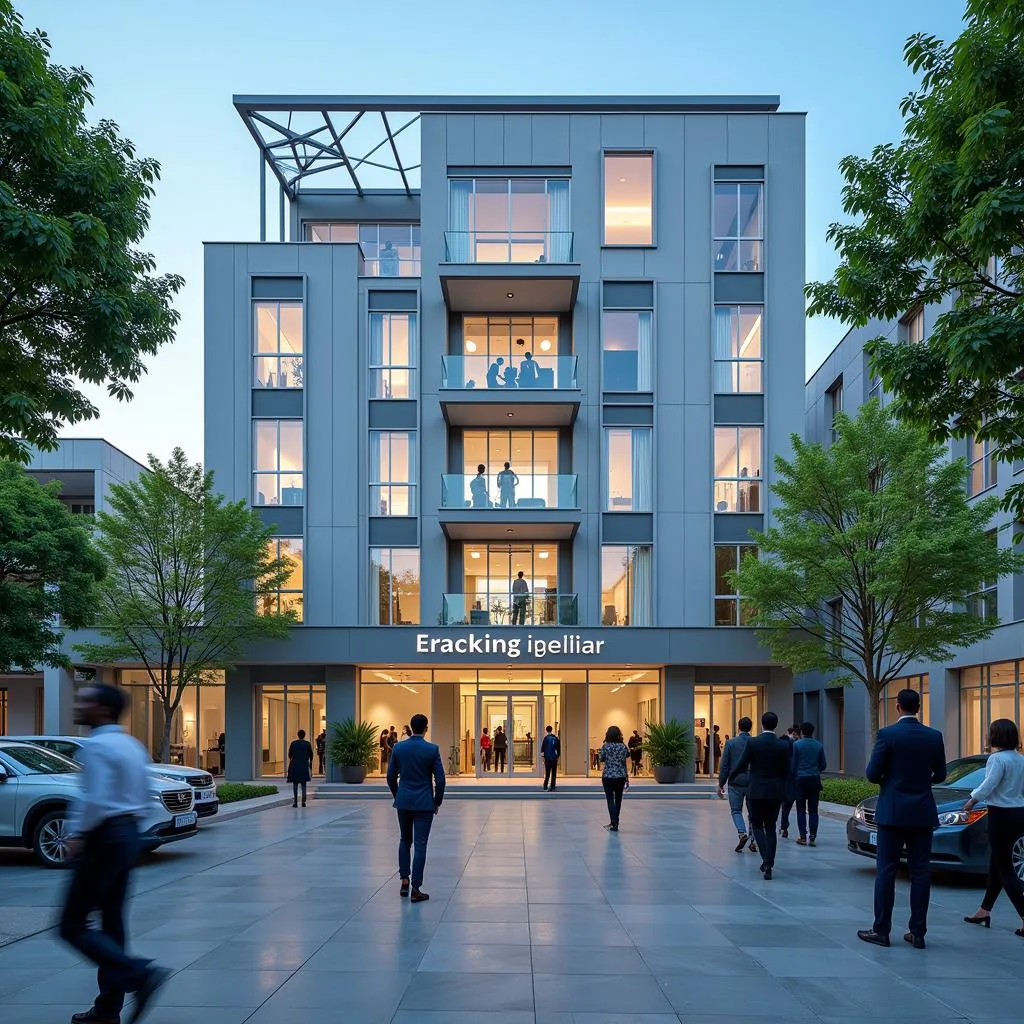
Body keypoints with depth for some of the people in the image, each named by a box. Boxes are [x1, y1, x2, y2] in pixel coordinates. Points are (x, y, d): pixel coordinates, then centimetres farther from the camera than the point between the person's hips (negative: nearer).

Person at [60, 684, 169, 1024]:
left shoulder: (96, 746, -15)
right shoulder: (132, 745, 13)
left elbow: (96, 801, -24)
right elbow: (144, 799, 16)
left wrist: (78, 834, -12)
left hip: (104, 839, -9)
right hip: (128, 835, 9)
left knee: (73, 926, -3)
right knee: (112, 922, 13)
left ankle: (140, 974, -15)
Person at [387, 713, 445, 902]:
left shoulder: (398, 748, -1)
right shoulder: (432, 749, -10)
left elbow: (391, 777, 5)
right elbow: (440, 780, -9)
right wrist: (437, 802, 5)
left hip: (403, 801, 3)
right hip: (424, 803, -3)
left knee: (405, 841, 20)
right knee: (420, 844, 0)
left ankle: (404, 882, 17)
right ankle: (416, 889, 0)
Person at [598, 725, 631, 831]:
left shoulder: (605, 746, -9)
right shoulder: (623, 746, -2)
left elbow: (601, 759, 0)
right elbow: (628, 756, 7)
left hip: (608, 776, -3)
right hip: (621, 776, 3)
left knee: (610, 799, 0)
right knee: (618, 799, 14)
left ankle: (614, 823, -14)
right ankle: (614, 822, 23)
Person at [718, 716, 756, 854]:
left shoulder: (730, 743, -5)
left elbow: (724, 765, -4)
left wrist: (721, 784, 4)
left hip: (735, 783, -2)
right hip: (753, 784, 2)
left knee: (736, 810, 7)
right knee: (753, 812, 13)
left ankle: (742, 832, -17)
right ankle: (753, 840, 12)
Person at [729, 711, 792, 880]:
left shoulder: (753, 743, -10)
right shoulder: (784, 745, -3)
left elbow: (741, 766, -4)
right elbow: (786, 771, 3)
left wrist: (731, 779, 15)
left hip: (756, 791, -2)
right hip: (776, 792, 2)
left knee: (757, 824, 12)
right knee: (770, 827, 13)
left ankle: (766, 859, -10)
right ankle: (769, 865, 10)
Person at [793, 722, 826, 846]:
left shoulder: (796, 744, -5)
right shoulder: (819, 746, 5)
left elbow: (792, 763, -3)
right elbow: (823, 765, 10)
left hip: (800, 779, -3)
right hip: (815, 779, 3)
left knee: (801, 809, 2)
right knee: (813, 810, 4)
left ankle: (803, 837, -1)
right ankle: (812, 837, 0)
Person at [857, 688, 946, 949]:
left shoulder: (887, 734, -11)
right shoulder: (934, 737, 1)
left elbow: (872, 774, -10)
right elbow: (940, 775, 10)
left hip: (893, 812, -3)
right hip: (923, 814, 3)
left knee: (886, 872, 2)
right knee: (920, 872, 7)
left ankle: (881, 930, 5)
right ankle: (918, 932, 9)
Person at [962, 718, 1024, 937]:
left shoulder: (997, 759, -16)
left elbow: (988, 785, -20)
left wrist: (972, 800, -4)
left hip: (1002, 815, -8)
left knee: (1004, 869, -3)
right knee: (996, 864, 19)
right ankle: (984, 910, 29)